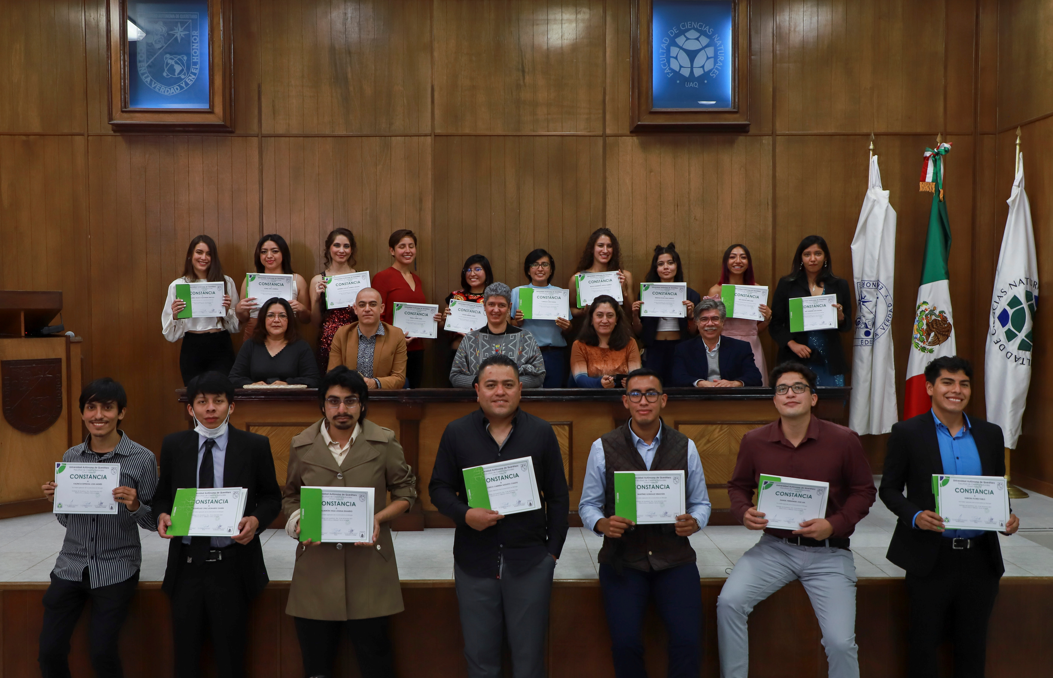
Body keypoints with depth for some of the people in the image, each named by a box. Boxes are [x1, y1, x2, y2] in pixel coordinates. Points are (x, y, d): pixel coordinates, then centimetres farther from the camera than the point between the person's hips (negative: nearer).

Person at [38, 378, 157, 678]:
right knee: (49, 651, 3)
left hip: (116, 570, -4)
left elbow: (153, 522, -3)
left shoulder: (142, 459, -8)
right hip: (71, 565, 4)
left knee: (102, 653, -6)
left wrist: (134, 506, -23)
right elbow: (66, 520, 14)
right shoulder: (71, 457, 5)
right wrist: (55, 499, -5)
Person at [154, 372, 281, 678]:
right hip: (186, 564, 2)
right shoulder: (173, 445, 3)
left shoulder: (255, 446, -4)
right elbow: (162, 495, 12)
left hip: (232, 566, -2)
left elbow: (271, 498, 3)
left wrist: (256, 520, -17)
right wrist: (162, 515, -10)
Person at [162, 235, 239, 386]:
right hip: (192, 349, 0)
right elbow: (171, 335, 4)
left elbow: (235, 328, 9)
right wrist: (174, 315, -14)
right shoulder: (177, 285, 6)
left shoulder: (227, 282, 7)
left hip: (221, 347, 0)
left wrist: (228, 310, -8)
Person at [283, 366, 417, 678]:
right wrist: (299, 522, -4)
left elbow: (405, 492, 7)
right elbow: (290, 496, 16)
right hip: (316, 563, 2)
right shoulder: (302, 445, 4)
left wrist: (379, 518, -10)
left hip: (368, 563, -1)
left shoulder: (384, 442, -1)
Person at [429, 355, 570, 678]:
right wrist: (465, 515, -15)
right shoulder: (456, 432, 0)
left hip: (530, 561, 0)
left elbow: (558, 497, 4)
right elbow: (439, 488, 4)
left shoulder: (542, 432, 0)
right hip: (474, 562, 1)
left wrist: (553, 550, 0)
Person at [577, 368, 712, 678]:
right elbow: (588, 505, 7)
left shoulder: (686, 447, 6)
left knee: (689, 641, -18)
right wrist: (603, 524, -14)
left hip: (674, 557, 1)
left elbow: (701, 502, 12)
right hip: (622, 557, -1)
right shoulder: (603, 448, 2)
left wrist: (693, 522, -10)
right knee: (625, 643, -18)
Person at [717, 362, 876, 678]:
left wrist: (834, 524, -14)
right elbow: (738, 486, 13)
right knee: (729, 602, -19)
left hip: (828, 552, -1)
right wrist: (744, 513, -9)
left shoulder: (843, 440, -7)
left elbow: (864, 491, 3)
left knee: (840, 641, -12)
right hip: (774, 547, 2)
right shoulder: (754, 441, -2)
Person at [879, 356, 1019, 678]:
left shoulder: (990, 434, 8)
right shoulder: (906, 433, -3)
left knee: (973, 645, 14)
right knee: (925, 642, 8)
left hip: (981, 558, 3)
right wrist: (915, 516, -18)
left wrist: (1007, 518, -6)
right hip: (932, 557, -3)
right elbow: (889, 488, -1)